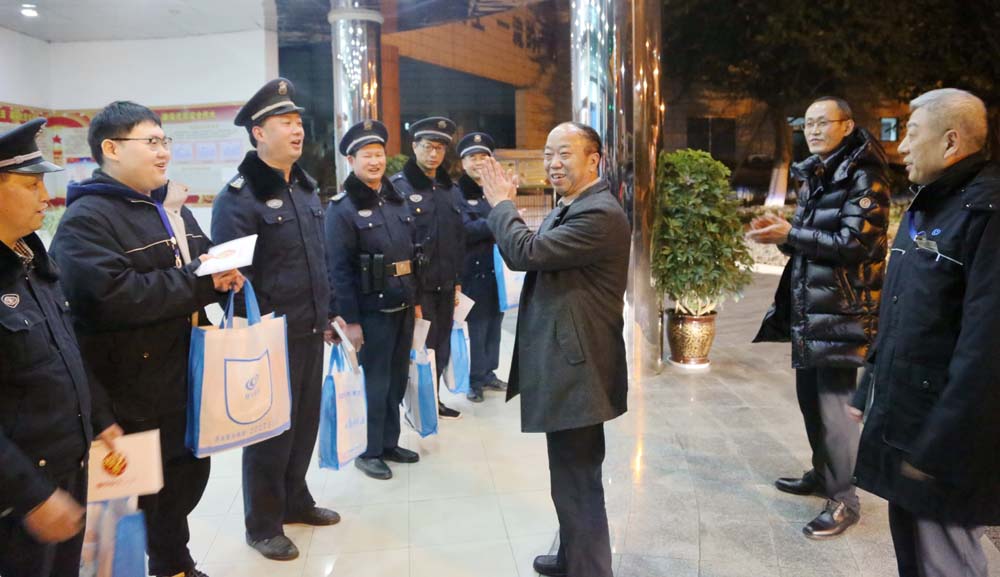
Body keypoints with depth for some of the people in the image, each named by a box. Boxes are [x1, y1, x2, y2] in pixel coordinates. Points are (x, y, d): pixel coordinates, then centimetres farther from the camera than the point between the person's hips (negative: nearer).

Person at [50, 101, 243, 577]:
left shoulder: (171, 208, 14)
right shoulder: (85, 219, -14)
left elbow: (200, 265, 21)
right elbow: (114, 295, -28)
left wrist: (223, 272, -4)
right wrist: (201, 282, -21)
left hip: (187, 379, 9)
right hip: (131, 393, -8)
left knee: (189, 474, 21)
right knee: (138, 495, 4)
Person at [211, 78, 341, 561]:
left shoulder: (306, 189, 11)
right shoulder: (238, 196, -14)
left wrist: (327, 314, 16)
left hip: (310, 331, 7)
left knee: (305, 422, 17)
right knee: (269, 431, 6)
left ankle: (295, 500, 37)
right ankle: (263, 525, 24)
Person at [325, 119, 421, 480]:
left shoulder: (397, 201, 10)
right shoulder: (342, 208, -10)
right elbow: (338, 269, -14)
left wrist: (415, 300, 12)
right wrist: (350, 320, -17)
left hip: (402, 307, 6)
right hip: (371, 311, -6)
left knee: (397, 380, 14)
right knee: (374, 383, 4)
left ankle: (389, 443, 30)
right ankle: (368, 452, 20)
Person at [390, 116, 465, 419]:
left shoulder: (451, 189, 12)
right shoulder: (399, 186, -7)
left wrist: (458, 281, 11)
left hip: (446, 284, 6)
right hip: (417, 285, -6)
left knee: (442, 345, 13)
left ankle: (434, 399, 28)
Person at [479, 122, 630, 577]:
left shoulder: (600, 214, -20)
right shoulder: (570, 210, 16)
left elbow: (525, 252, -24)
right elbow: (526, 255, 14)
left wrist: (501, 202, -10)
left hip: (577, 368, -11)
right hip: (566, 362, 11)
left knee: (577, 481, -1)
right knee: (571, 475, 23)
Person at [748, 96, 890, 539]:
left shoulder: (864, 177, -10)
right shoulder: (813, 176, 15)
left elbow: (855, 244, -19)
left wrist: (789, 234, -19)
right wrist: (779, 233, -2)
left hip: (842, 310, -8)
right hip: (807, 306, 8)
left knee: (833, 402, -5)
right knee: (810, 394, 16)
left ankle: (844, 500, 7)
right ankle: (821, 473, 33)